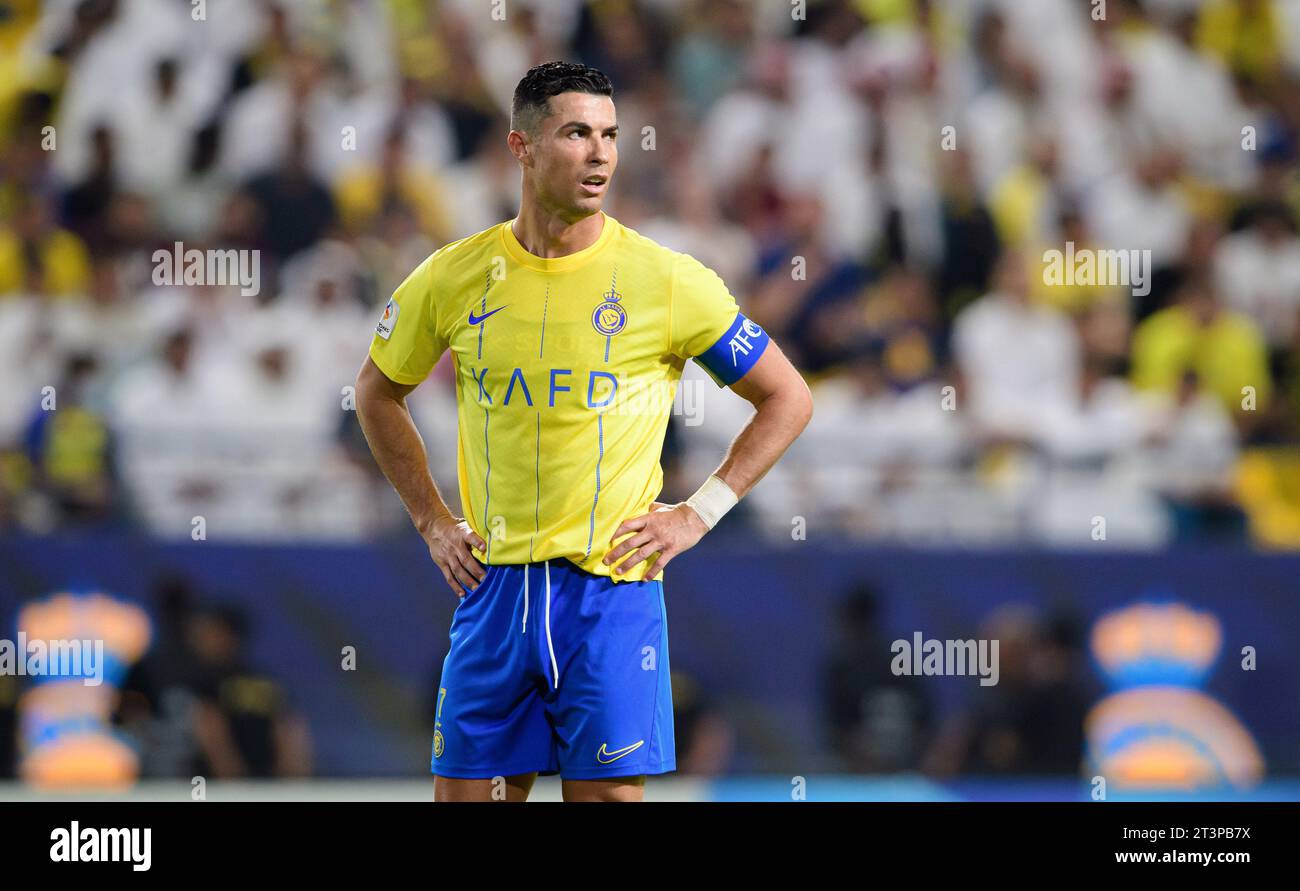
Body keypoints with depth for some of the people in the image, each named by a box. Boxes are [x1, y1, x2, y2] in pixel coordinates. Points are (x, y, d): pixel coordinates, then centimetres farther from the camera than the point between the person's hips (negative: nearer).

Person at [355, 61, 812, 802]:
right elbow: (379, 393, 20)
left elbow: (788, 400, 5)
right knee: (465, 789, 3)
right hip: (495, 585, 2)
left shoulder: (668, 281, -4)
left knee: (608, 792, -4)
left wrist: (699, 515, -2)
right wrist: (432, 521, 11)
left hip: (613, 583, -2)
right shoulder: (454, 278, 2)